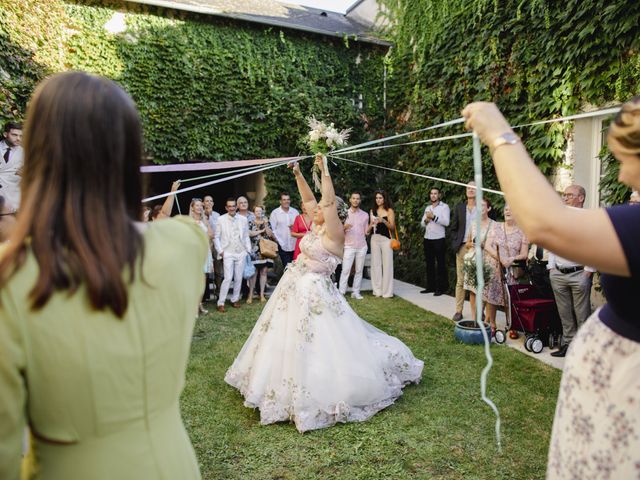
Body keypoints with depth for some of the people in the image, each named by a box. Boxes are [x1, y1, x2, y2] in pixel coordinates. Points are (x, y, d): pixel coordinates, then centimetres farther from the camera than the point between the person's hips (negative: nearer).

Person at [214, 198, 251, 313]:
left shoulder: (243, 219, 6)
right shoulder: (221, 219, 0)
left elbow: (246, 236, 11)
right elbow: (217, 237, 3)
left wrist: (248, 250, 6)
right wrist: (220, 251, -4)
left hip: (241, 253, 3)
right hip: (228, 253, -3)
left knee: (238, 278, 8)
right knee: (228, 278, -11)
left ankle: (235, 299, 24)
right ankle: (221, 303, -2)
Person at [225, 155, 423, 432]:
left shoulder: (335, 233, -15)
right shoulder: (318, 226, 7)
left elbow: (330, 201, -26)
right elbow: (308, 200, 15)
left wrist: (324, 170, -23)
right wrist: (298, 174, 10)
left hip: (313, 293, -9)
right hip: (294, 288, 9)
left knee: (319, 344, -4)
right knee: (287, 341, 20)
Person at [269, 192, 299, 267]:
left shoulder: (295, 212, 9)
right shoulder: (275, 213, 0)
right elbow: (272, 229, -3)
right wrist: (280, 242, -9)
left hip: (294, 245, 3)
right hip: (282, 246, -3)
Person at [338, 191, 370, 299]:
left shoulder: (365, 215, 9)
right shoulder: (345, 213, 4)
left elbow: (366, 232, 9)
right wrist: (345, 227, -16)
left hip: (362, 247, 2)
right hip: (349, 246, -2)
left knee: (359, 270, 4)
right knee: (345, 270, -7)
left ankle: (356, 292, 11)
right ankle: (341, 292, -4)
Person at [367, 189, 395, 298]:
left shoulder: (389, 211, 1)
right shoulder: (372, 211, 13)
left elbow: (392, 227, -4)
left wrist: (383, 221, -20)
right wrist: (367, 229, -5)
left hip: (386, 239, -4)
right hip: (374, 239, 4)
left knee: (387, 264, -4)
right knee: (375, 264, 4)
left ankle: (387, 292, 2)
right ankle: (377, 291, 11)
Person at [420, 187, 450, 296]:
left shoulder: (444, 206, -2)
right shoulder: (428, 208, 17)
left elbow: (446, 222, -14)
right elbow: (422, 223, 16)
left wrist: (433, 217, -17)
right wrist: (426, 220, -5)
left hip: (438, 239, -6)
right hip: (427, 239, 6)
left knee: (440, 263, -2)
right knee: (429, 263, 9)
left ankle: (441, 288, 3)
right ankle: (430, 286, 16)